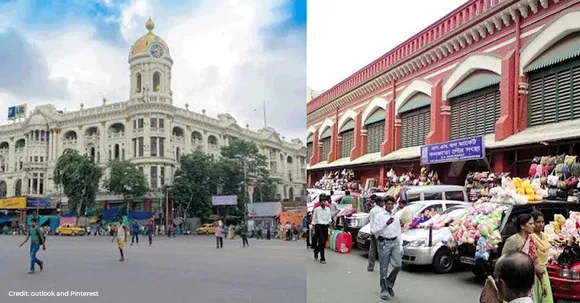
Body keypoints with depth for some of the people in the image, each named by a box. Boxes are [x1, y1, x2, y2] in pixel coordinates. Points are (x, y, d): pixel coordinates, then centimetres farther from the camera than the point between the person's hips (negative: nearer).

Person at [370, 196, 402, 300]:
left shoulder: (396, 217, 13)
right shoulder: (380, 215, -3)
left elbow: (399, 233, 15)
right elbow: (373, 231, -10)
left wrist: (400, 247, 10)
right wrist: (386, 224, -19)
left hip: (395, 242, 4)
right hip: (384, 243, -4)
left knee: (398, 265, -6)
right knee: (384, 269, 2)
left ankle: (389, 284, 18)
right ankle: (384, 291, 17)